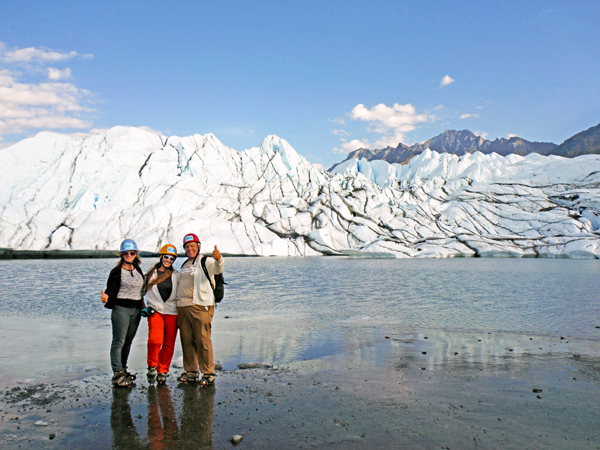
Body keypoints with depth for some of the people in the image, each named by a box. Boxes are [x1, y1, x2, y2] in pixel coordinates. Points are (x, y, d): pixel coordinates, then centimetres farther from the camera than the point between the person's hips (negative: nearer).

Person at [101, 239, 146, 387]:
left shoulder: (138, 270, 13)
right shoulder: (117, 272, -5)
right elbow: (111, 290, -11)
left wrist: (142, 303, 19)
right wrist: (107, 298, -30)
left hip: (136, 309, 6)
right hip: (121, 308, -6)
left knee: (128, 341, 12)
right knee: (119, 342, -6)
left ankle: (123, 370, 22)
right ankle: (117, 375, -5)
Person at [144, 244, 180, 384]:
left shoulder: (176, 275, 11)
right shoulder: (151, 274, 10)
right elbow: (144, 292, 17)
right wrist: (145, 308, 6)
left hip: (172, 313, 1)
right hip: (156, 311, -1)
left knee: (169, 344, 2)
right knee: (155, 340, -19)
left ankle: (162, 371, 16)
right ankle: (152, 366, 2)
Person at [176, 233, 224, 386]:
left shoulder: (206, 262, 0)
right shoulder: (184, 265, 21)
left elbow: (218, 268, -23)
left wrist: (219, 259, -44)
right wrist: (178, 303, 22)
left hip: (200, 306, -7)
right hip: (182, 307, 7)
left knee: (203, 340, -7)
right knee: (187, 341, 10)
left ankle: (208, 373, 1)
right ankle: (191, 372, 21)